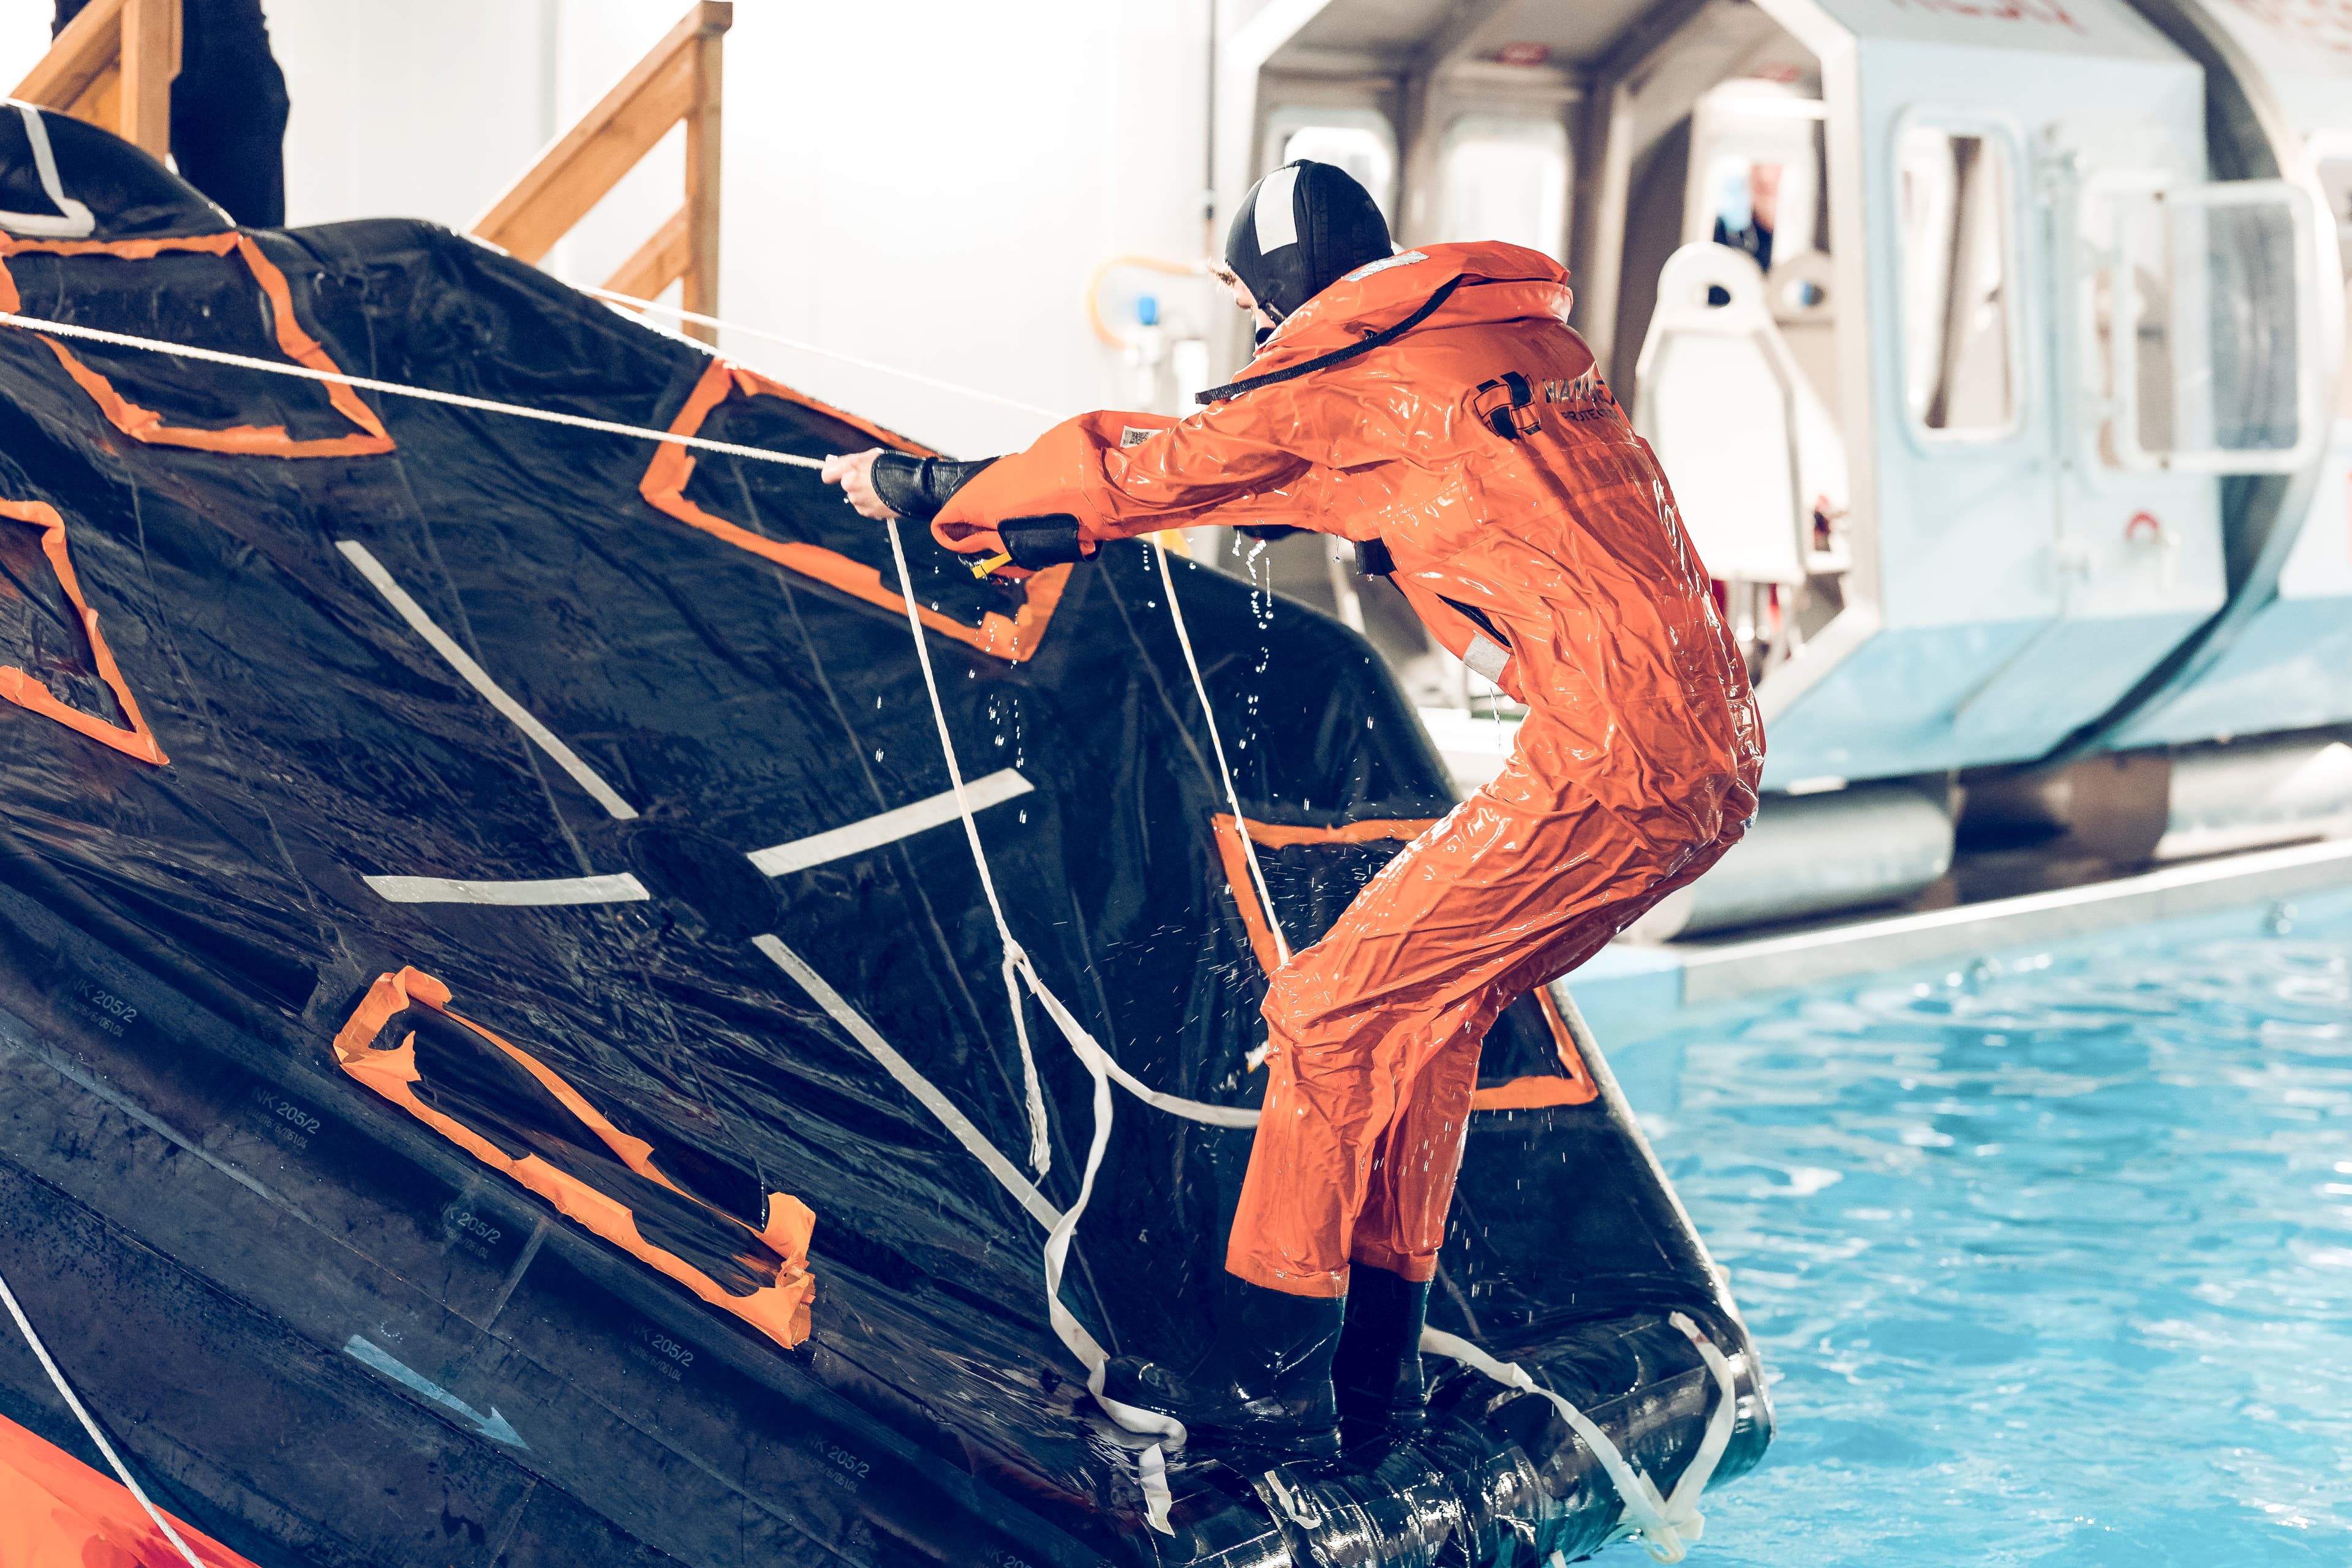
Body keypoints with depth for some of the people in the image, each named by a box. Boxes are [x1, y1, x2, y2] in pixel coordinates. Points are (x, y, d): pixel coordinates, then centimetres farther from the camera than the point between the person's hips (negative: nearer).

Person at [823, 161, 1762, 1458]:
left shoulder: (1347, 384, -3)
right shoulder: (1518, 339, 21)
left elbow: (1136, 475, 6)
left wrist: (925, 492, 20)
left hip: (1614, 758, -9)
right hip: (1713, 754, 9)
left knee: (1330, 1008, -1)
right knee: (1428, 1001, 18)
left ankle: (1270, 1377, 4)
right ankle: (1378, 1359, 22)